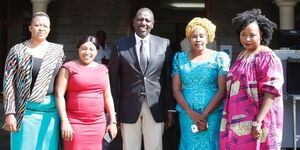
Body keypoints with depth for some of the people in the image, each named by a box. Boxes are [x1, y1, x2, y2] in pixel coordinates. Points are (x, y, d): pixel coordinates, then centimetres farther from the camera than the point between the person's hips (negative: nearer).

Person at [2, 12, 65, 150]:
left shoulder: (57, 50, 7)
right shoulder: (17, 51, 0)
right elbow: (8, 83, -3)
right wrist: (9, 114, -9)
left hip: (51, 111, 2)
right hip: (25, 111, -2)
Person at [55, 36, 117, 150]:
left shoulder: (103, 69, 13)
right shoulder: (69, 67, 0)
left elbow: (108, 97, 15)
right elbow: (59, 94, -6)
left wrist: (113, 121, 10)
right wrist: (64, 121, -14)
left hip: (98, 124, 4)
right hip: (75, 123, -4)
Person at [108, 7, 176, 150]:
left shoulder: (164, 44, 4)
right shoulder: (120, 46, 2)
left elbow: (168, 78, 5)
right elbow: (113, 79, 2)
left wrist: (171, 108, 2)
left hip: (155, 107, 1)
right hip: (129, 107, 0)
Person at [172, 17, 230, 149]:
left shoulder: (220, 58, 0)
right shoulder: (179, 58, 7)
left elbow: (222, 90, -5)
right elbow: (176, 90, 3)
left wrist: (204, 114, -12)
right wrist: (192, 113, -10)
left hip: (213, 113, -2)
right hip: (187, 115, 2)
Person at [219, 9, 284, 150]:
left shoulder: (267, 57, -10)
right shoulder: (242, 56, 14)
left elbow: (272, 92, -17)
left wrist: (257, 122, -23)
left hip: (255, 122, -7)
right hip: (238, 120, 7)